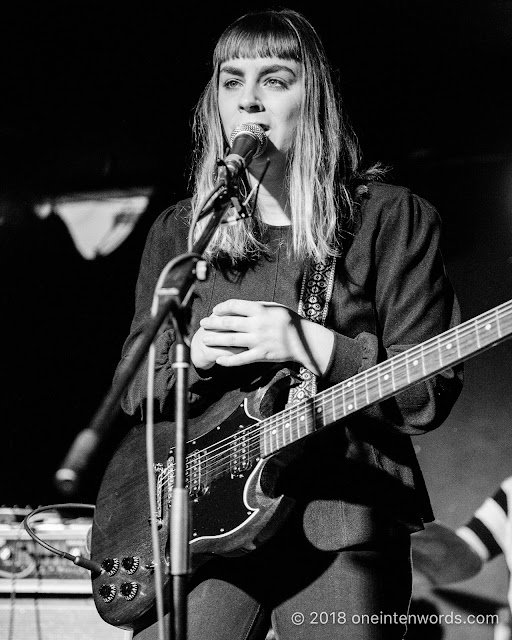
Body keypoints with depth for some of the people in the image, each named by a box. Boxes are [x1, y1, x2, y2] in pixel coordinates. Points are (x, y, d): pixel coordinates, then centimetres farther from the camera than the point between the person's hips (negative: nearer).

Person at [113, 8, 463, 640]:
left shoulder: (393, 218, 2)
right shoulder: (177, 231, 13)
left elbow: (433, 390, -3)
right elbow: (134, 386, 13)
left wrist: (313, 347, -16)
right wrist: (194, 352, -8)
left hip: (344, 522, -2)